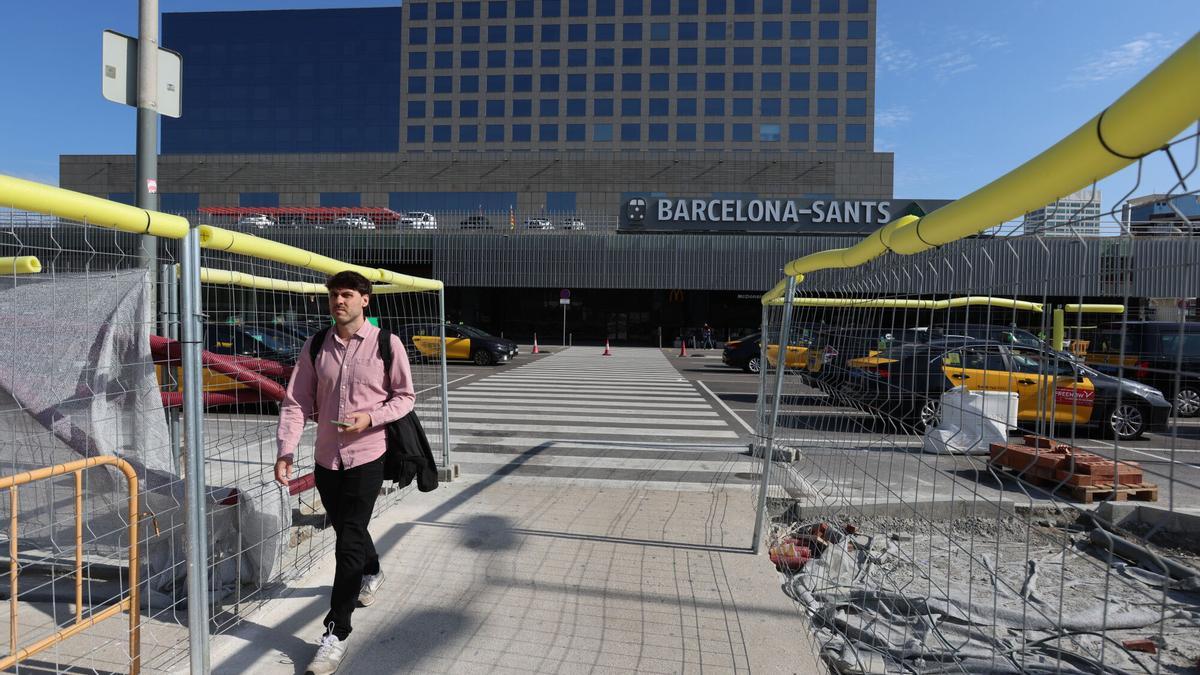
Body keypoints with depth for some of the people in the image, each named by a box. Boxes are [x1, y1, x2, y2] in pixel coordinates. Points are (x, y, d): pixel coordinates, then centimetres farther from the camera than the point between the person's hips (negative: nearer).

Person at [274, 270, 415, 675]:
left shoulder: (387, 344, -9)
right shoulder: (316, 346, 1)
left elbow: (405, 397, -2)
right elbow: (296, 403, 0)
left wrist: (370, 418, -18)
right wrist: (286, 450, -11)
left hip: (366, 456, -4)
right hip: (326, 458, 5)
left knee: (349, 542, -5)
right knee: (347, 531, 22)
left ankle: (336, 633, 8)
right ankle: (372, 574, 53)